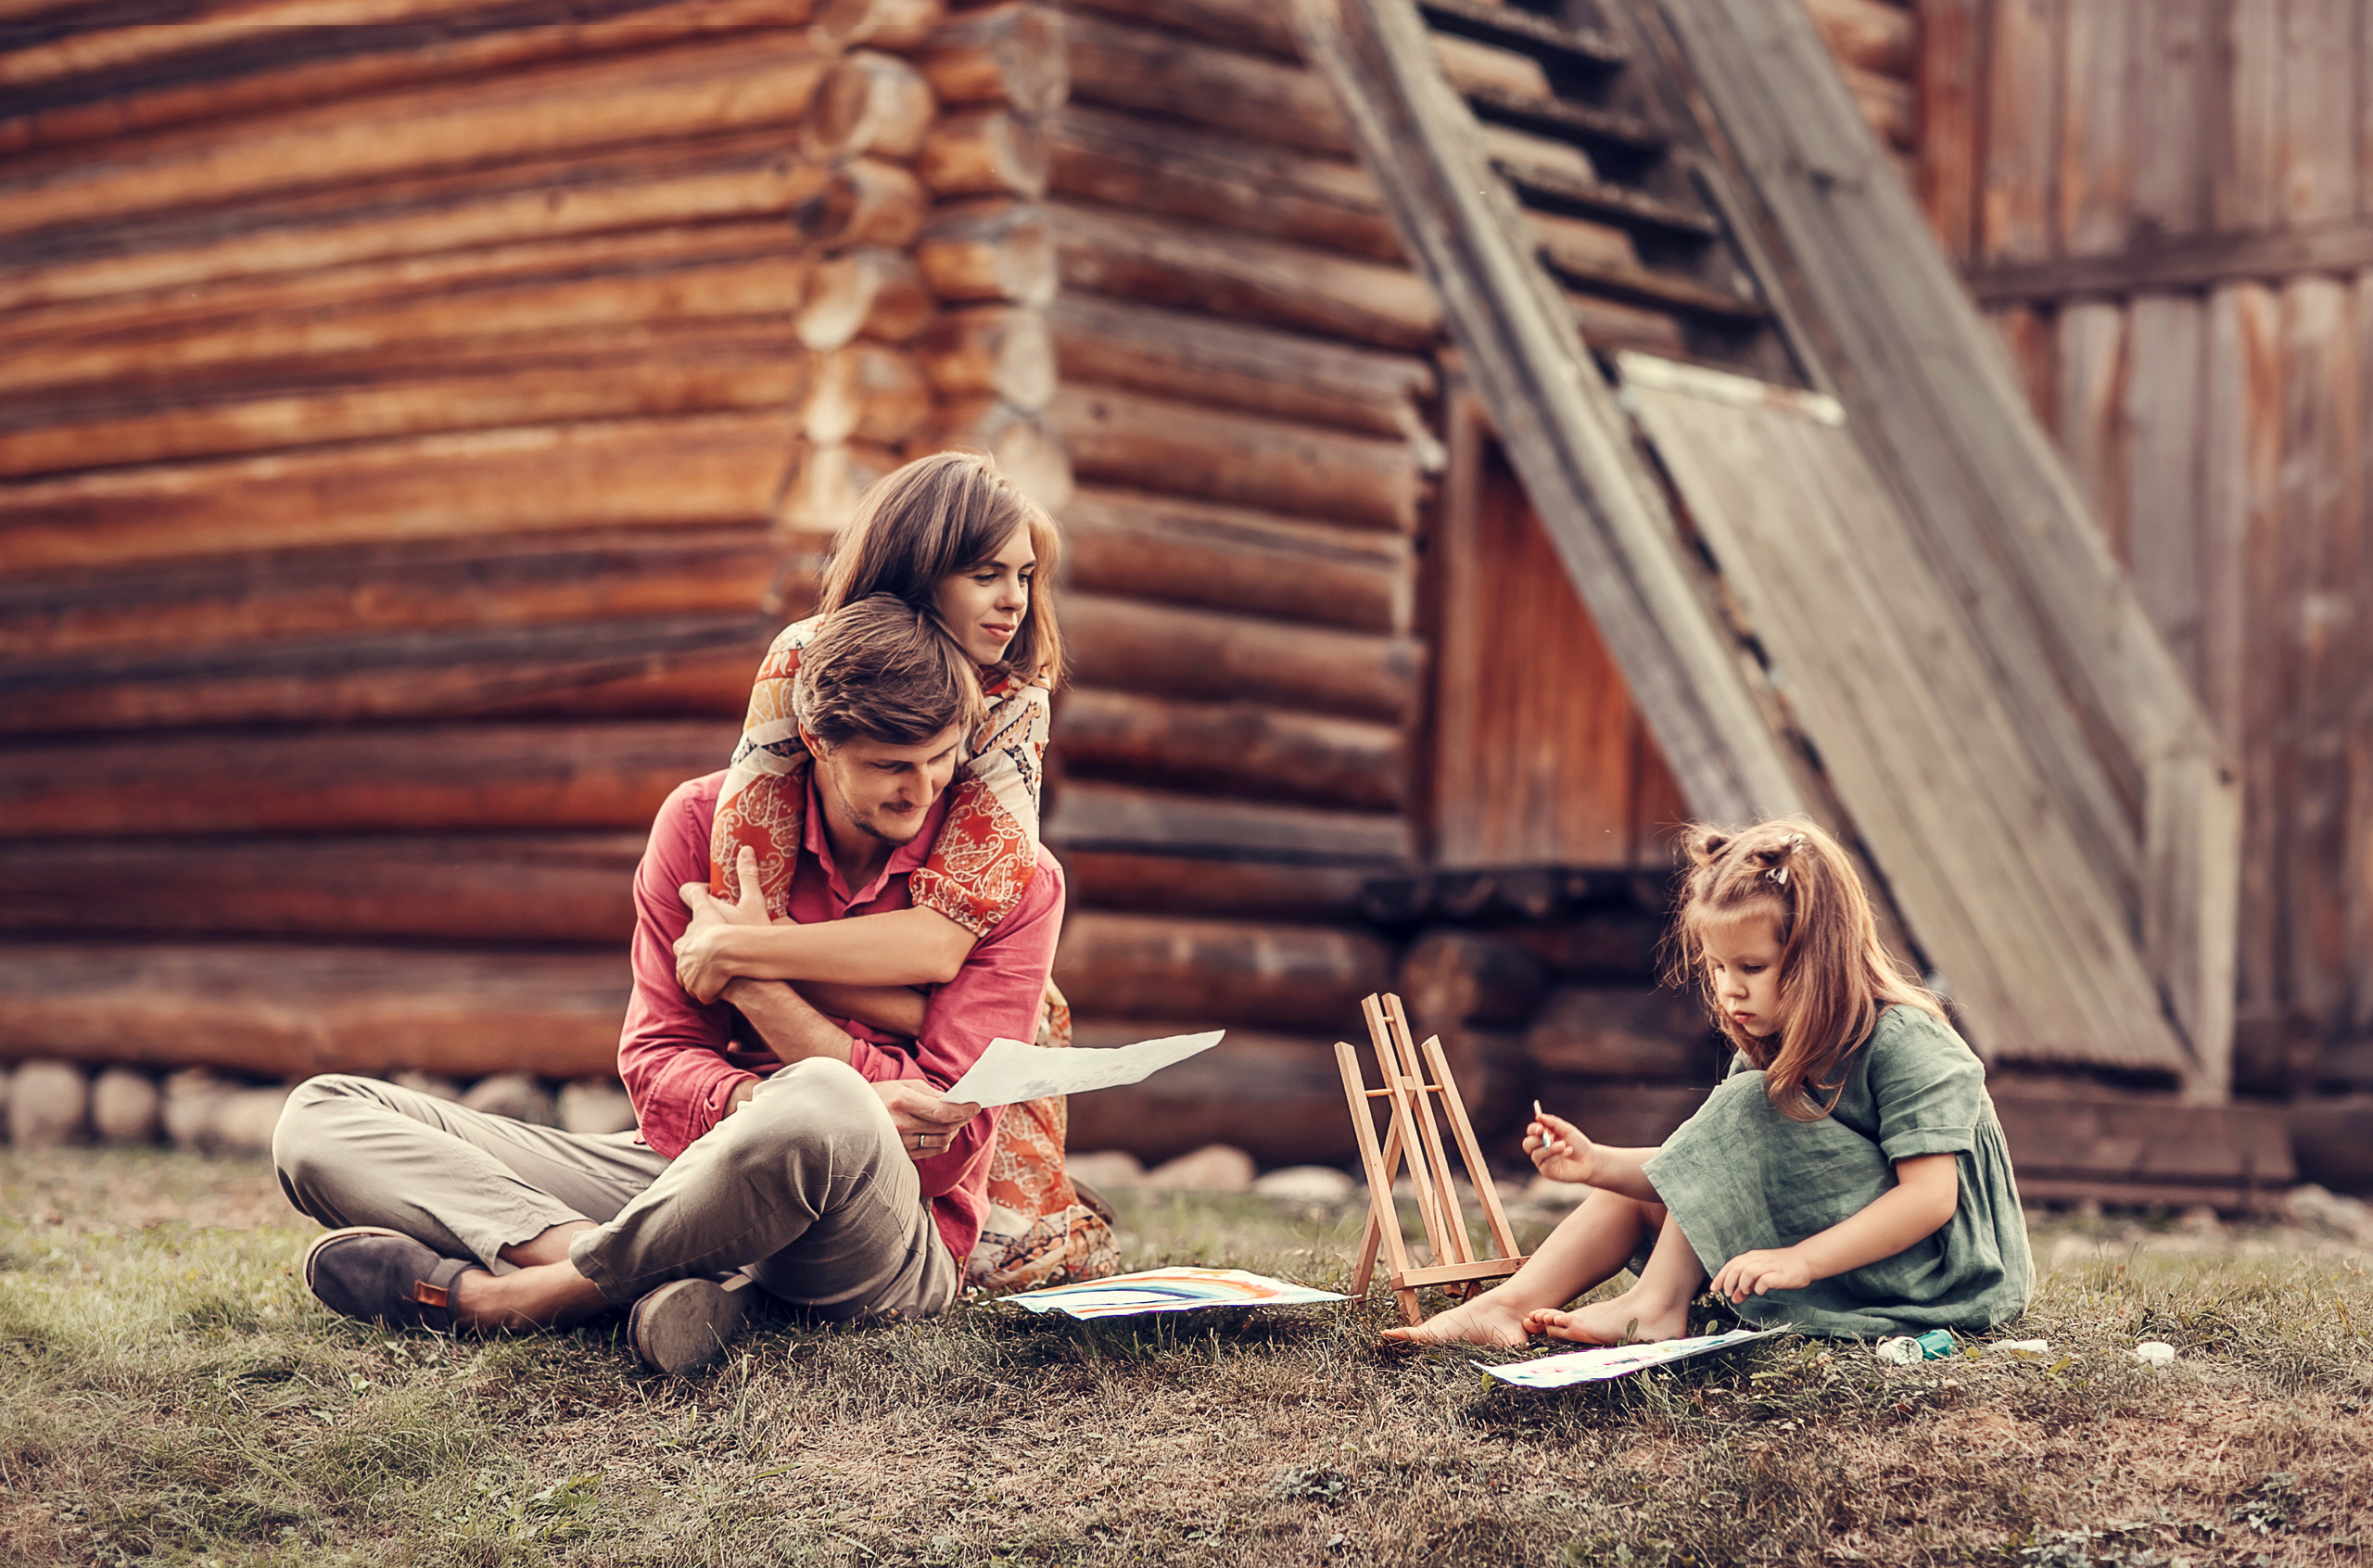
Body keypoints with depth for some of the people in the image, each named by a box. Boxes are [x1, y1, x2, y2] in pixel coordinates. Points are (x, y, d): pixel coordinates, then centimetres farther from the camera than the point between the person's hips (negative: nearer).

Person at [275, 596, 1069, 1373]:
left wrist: (760, 980, -12)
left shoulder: (1013, 880, -5)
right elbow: (656, 1061, 0)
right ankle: (647, 1278, -32)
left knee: (822, 1106, -43)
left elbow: (943, 1149, -9)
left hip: (894, 1243, -4)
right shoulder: (707, 822, 2)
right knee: (321, 1117, -8)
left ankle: (518, 1295, -23)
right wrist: (758, 1106, -24)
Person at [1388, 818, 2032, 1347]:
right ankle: (1513, 1305, -13)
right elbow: (1714, 1173, 1)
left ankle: (1655, 1304, -20)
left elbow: (1931, 1196, -28)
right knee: (1641, 1194, 4)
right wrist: (1598, 1164, -14)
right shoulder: (1769, 1051, 4)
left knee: (1750, 1109, -22)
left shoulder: (1905, 1046, -21)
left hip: (1937, 1273, -9)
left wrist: (1799, 1260, -34)